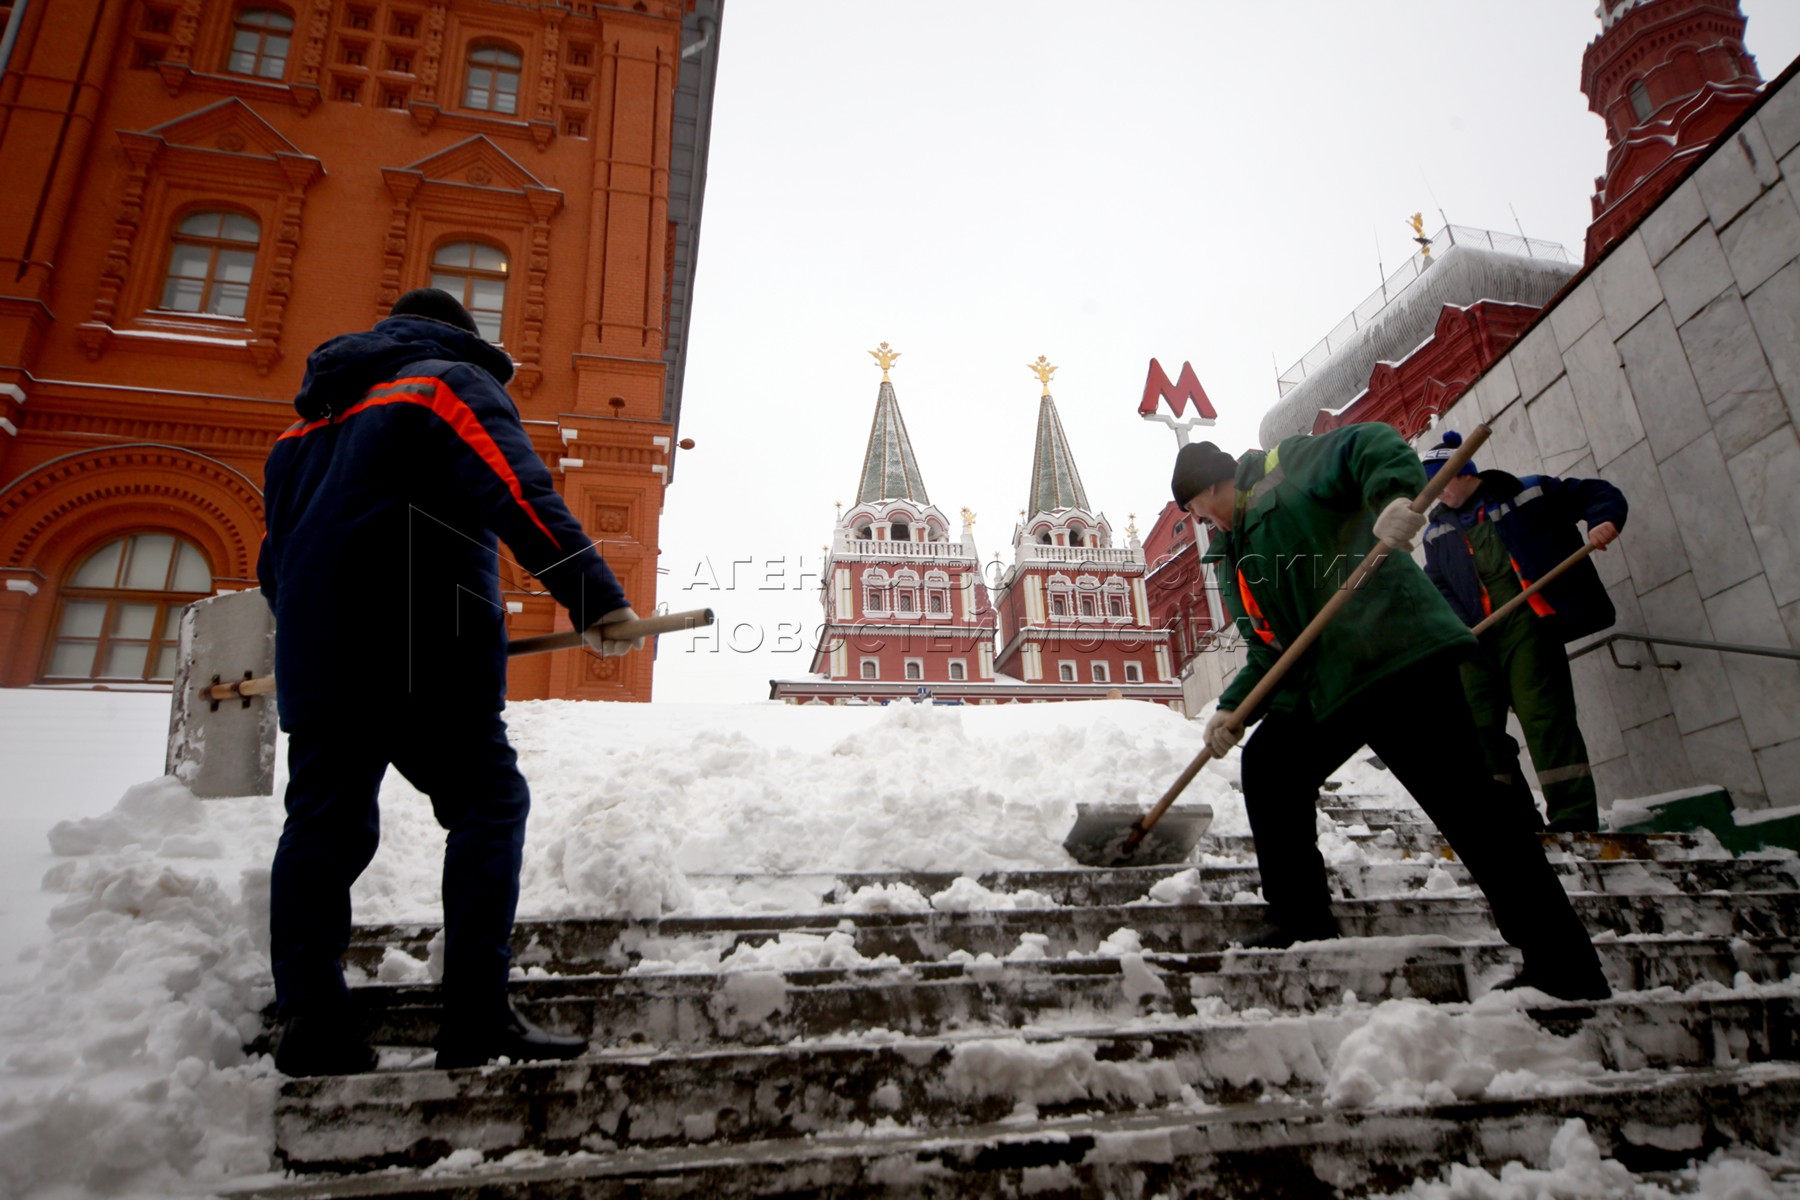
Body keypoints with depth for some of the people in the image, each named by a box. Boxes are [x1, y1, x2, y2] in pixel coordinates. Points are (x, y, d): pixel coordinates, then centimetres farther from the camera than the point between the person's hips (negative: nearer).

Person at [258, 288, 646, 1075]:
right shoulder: (454, 383, 6)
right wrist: (593, 595, -23)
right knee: (488, 804, -4)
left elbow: (275, 557, 28)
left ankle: (308, 1023, 5)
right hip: (425, 655, -7)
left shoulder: (312, 416, 28)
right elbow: (520, 494, -14)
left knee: (324, 821, 8)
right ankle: (478, 1021, -11)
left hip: (314, 657, 7)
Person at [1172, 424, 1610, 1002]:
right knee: (1266, 766, 13)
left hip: (1393, 647, -10)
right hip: (1323, 687, 10)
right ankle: (1300, 919, 25)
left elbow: (1369, 445, -13)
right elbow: (1270, 648, 18)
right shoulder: (1231, 560, 24)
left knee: (1464, 800, -11)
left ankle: (1566, 968, -4)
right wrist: (1236, 707, 4)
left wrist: (1397, 495, -33)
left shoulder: (1288, 463, 4)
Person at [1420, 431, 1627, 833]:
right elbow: (1437, 587, 11)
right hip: (1475, 635, 5)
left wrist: (1604, 519, -12)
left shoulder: (1525, 493, 5)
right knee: (1474, 726, 3)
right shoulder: (1437, 530, 17)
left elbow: (1594, 493, 10)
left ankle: (1575, 821, -6)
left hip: (1526, 622, -5)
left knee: (1544, 716, -11)